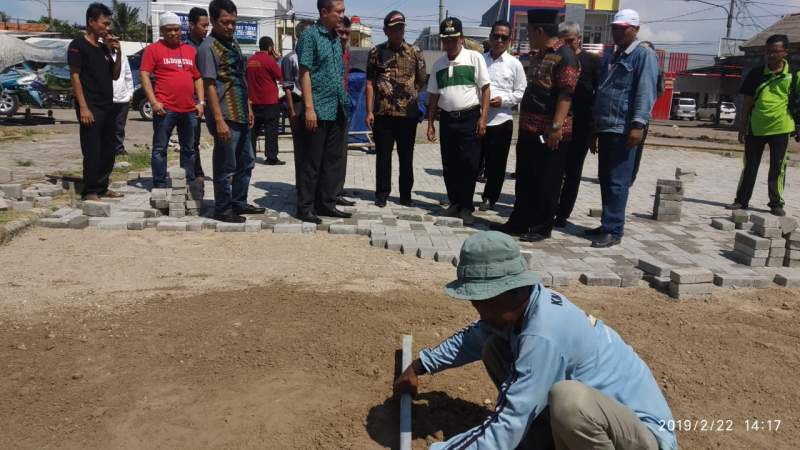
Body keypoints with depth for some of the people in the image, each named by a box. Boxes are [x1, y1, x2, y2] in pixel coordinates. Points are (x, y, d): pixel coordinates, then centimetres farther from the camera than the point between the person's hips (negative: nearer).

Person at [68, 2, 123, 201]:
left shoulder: (104, 47, 15)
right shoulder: (78, 45, -6)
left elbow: (114, 76, 18)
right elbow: (74, 77, -11)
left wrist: (118, 53, 3)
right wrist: (83, 107, -18)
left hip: (107, 107, 8)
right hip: (90, 108, -8)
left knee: (108, 150, 11)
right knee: (92, 151, -5)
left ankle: (102, 187, 21)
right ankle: (90, 191, 2)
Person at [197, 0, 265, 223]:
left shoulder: (233, 44, 15)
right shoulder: (208, 47, -11)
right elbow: (209, 85, -16)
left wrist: (248, 108, 17)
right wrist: (219, 120, -21)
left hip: (240, 115, 9)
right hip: (225, 117, -9)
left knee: (246, 161, 16)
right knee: (226, 166, -1)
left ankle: (239, 203, 28)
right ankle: (222, 209, 12)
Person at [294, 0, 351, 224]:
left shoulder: (336, 38, 15)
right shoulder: (310, 36, -6)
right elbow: (305, 73, -12)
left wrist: (345, 102, 15)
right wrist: (309, 108, -18)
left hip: (338, 110, 7)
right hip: (318, 110, -7)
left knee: (333, 160, 11)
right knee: (311, 162, -1)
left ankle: (326, 203, 20)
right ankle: (305, 207, 7)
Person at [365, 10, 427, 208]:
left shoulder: (415, 52, 4)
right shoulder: (376, 52, 3)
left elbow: (421, 82, 9)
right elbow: (370, 83, 2)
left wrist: (412, 97, -1)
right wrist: (369, 111, -4)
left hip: (408, 113, 1)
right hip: (382, 113, 0)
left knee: (406, 156, 7)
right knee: (383, 155, 5)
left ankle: (406, 194, 17)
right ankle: (382, 193, 16)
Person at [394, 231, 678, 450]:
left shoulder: (543, 337, -32)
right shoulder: (524, 304, -5)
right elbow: (473, 338, 17)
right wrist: (419, 367, 20)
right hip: (597, 412, 8)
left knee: (569, 399, -41)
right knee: (494, 349, 3)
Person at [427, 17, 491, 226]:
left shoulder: (475, 58, -2)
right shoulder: (438, 64, 11)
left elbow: (485, 89, -3)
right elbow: (434, 96, 14)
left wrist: (483, 118, -10)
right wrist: (430, 123, 10)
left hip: (470, 118, -4)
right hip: (447, 119, 4)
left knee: (469, 165, -3)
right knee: (449, 166, 9)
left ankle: (466, 207, 8)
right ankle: (454, 203, 22)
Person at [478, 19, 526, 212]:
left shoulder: (514, 64, 3)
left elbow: (522, 92, 3)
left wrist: (503, 99, -12)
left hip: (501, 120, -2)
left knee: (496, 164, 7)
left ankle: (489, 198, 22)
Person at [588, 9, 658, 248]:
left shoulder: (644, 55, -4)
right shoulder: (613, 57, 22)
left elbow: (645, 93, -15)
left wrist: (638, 125, -25)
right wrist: (596, 126, 21)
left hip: (624, 129, -8)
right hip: (605, 128, 8)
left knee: (617, 182, -8)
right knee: (605, 180, 11)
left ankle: (613, 230, -5)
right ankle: (607, 225, 20)